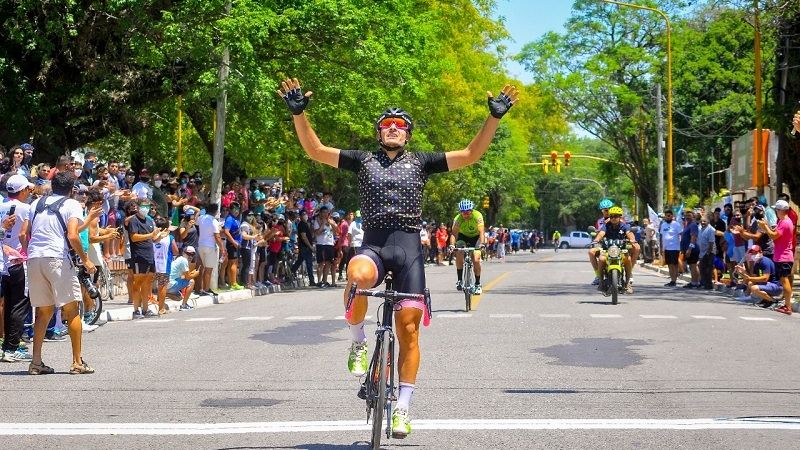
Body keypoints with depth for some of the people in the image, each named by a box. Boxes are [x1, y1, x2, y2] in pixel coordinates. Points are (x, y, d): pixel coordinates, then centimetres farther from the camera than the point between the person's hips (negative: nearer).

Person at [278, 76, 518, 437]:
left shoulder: (420, 163, 14)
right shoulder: (363, 161, 14)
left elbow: (471, 155, 7)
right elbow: (315, 150, 6)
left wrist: (495, 117, -3)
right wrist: (299, 113, -8)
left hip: (408, 247, 1)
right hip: (373, 245, -1)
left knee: (408, 327, -6)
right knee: (357, 276, -38)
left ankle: (403, 408, 4)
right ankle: (358, 341, -9)